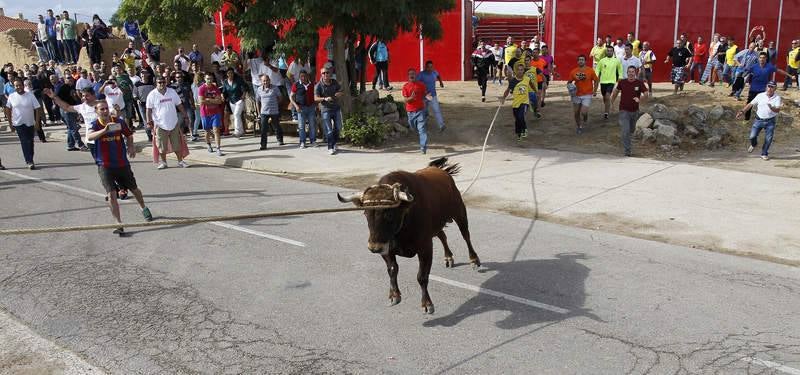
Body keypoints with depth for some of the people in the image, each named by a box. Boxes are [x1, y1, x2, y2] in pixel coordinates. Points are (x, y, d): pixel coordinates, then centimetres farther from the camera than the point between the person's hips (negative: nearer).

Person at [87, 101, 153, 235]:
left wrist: (131, 146, 0)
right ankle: (119, 224, -8)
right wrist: (105, 130, -45)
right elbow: (89, 136, -31)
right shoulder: (95, 124, -8)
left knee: (134, 189, 18)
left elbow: (129, 135, 17)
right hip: (105, 165, -2)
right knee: (111, 194, -14)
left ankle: (144, 209, 46)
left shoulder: (119, 121, -2)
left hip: (122, 163, 3)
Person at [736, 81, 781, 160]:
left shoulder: (777, 98, -6)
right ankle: (753, 144, 32)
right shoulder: (760, 96, -2)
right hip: (759, 120, 1)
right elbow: (750, 104, 2)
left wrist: (772, 108, -40)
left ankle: (764, 154, 24)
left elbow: (778, 110, -18)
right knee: (752, 136, -5)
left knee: (768, 139, 3)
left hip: (770, 121, -1)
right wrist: (742, 111, -8)